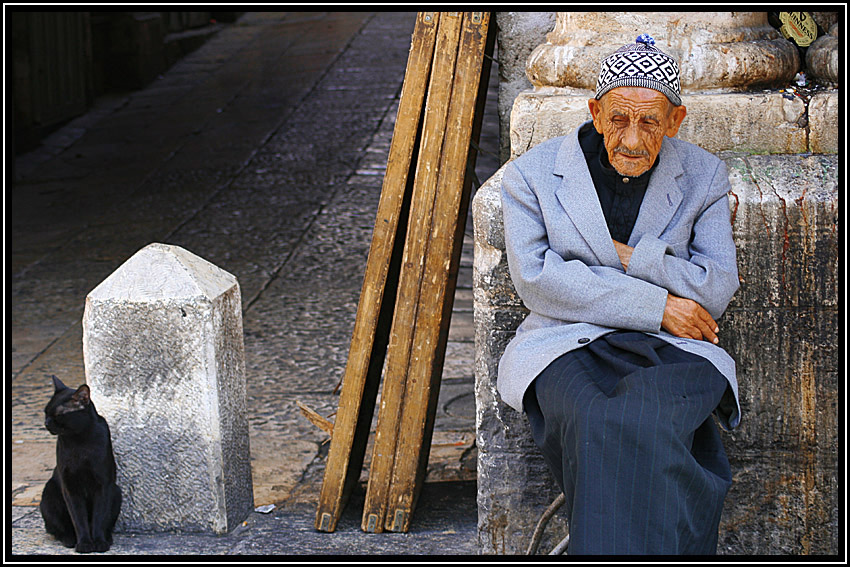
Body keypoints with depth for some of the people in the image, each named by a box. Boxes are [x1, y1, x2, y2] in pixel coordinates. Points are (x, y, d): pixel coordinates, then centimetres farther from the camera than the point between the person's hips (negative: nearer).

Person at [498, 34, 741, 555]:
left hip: (668, 354, 1)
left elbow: (717, 289, 3)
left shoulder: (703, 176, 8)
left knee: (642, 428, -36)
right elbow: (537, 281, -7)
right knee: (596, 430, -36)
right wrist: (656, 305, -11)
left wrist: (624, 256, -7)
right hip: (566, 347, 0)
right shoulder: (533, 174, 4)